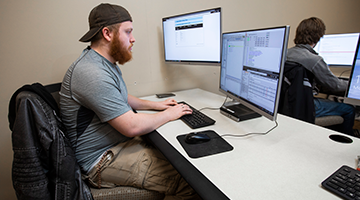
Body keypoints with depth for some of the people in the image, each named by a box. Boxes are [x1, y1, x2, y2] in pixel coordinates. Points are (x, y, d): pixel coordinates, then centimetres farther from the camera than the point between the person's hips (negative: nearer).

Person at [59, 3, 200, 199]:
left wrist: (155, 105, 10)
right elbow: (132, 126, -27)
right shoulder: (92, 73, -26)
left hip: (119, 142, 10)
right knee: (189, 182, -18)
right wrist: (169, 115, -11)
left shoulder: (105, 62, 9)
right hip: (103, 160, -10)